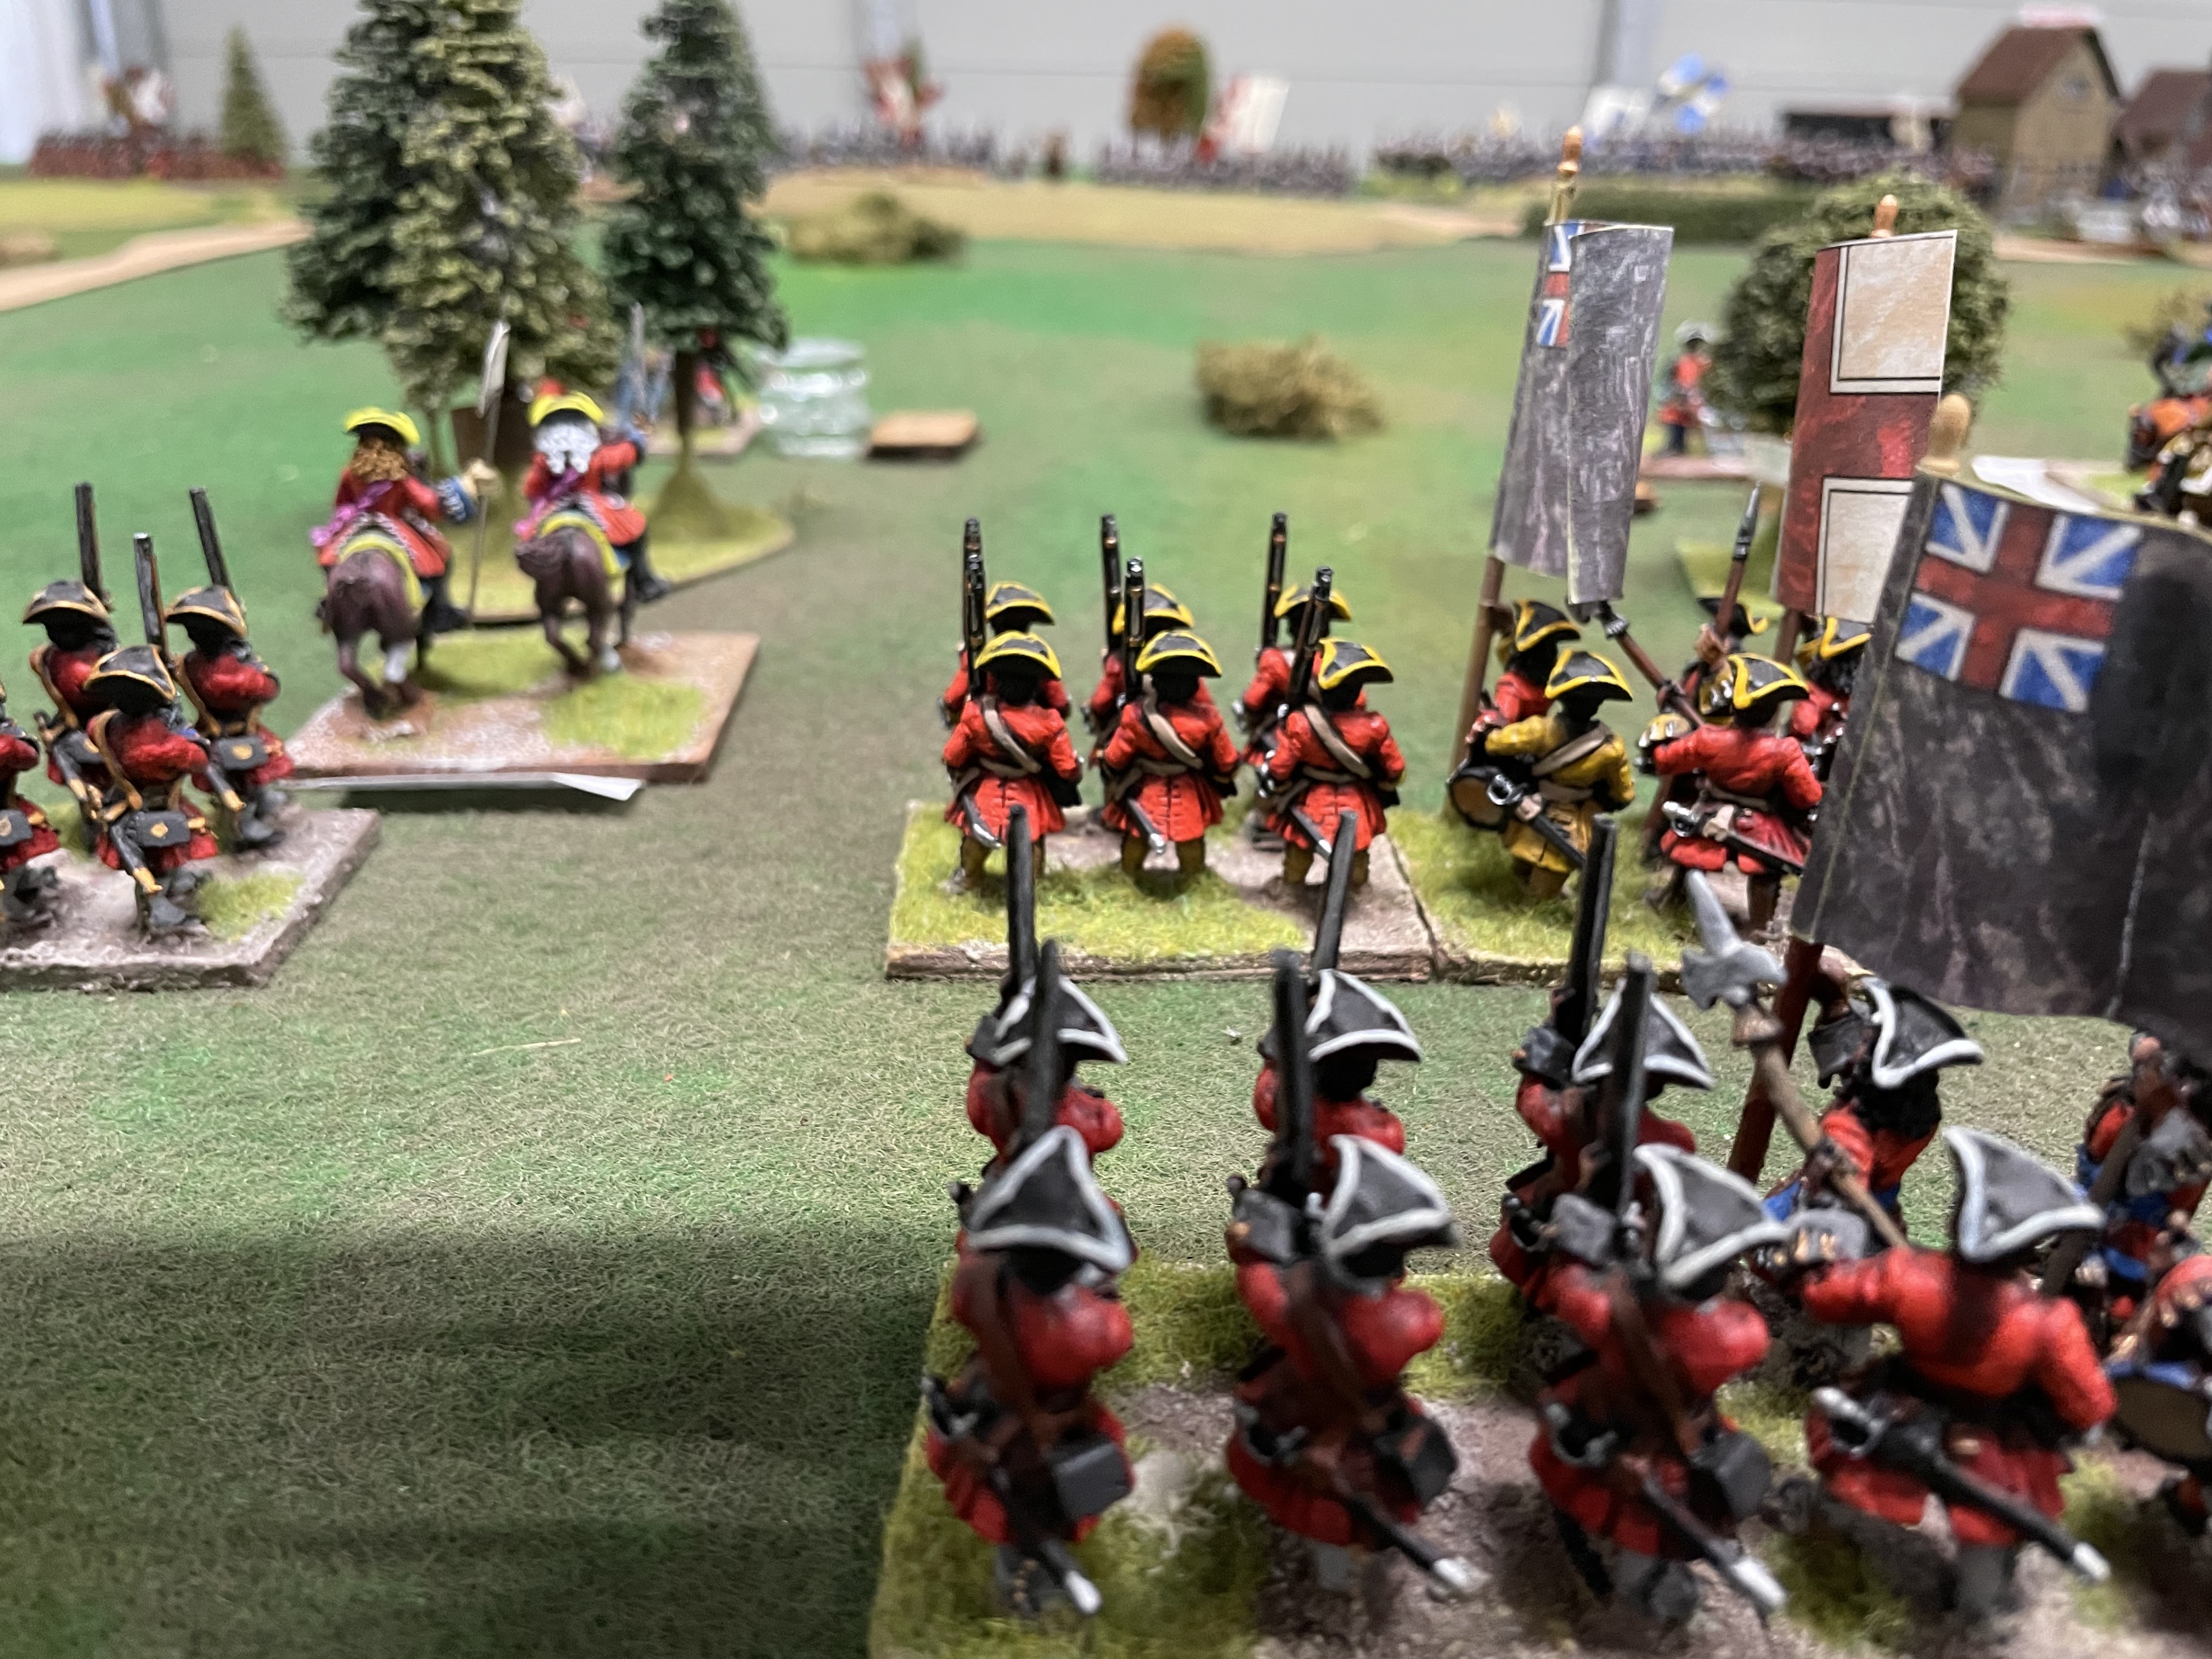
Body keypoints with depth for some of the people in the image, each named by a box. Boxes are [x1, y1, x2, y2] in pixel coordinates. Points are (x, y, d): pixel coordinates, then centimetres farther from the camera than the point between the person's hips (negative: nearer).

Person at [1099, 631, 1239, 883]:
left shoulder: (1136, 714, -24)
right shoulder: (1207, 718, -22)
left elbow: (1114, 759, -11)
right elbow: (1226, 762, -7)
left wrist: (1108, 771, 13)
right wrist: (1224, 780, 16)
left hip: (1145, 794, 0)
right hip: (1190, 796, 1)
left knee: (1135, 840, 24)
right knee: (1191, 847, 24)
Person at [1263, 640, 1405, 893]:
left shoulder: (1301, 723, -27)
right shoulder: (1373, 726, -21)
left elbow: (1280, 768, -16)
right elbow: (1394, 768, -7)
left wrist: (1279, 787, 6)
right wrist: (1386, 790, 14)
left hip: (1311, 803, -1)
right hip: (1357, 805, 2)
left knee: (1300, 848, 23)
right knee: (1358, 850, 26)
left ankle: (1292, 883, 43)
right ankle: (1358, 884, 47)